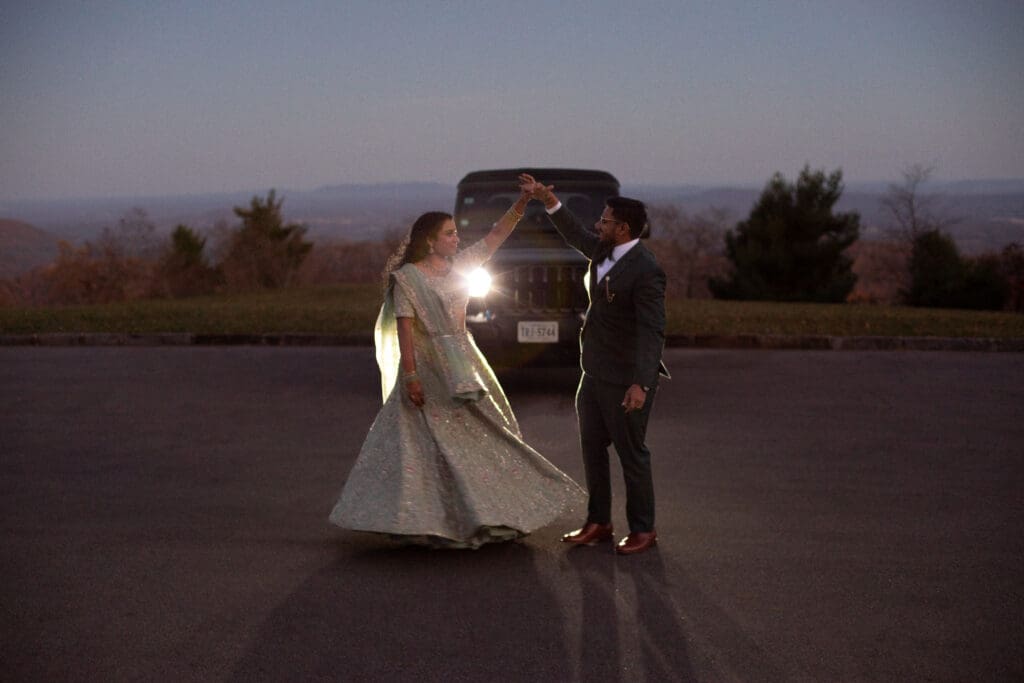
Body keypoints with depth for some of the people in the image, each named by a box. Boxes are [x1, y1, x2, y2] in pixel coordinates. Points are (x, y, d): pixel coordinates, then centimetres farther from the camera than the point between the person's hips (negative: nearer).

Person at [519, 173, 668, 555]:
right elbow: (575, 236, 25)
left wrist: (640, 383, -34)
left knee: (631, 454, 3)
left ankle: (643, 530, 16)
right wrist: (546, 200, 19)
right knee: (592, 450, 15)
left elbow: (652, 331, -26)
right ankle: (598, 523, 27)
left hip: (625, 380, -9)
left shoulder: (645, 271, -22)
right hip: (594, 374, 9)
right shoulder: (605, 252, 4)